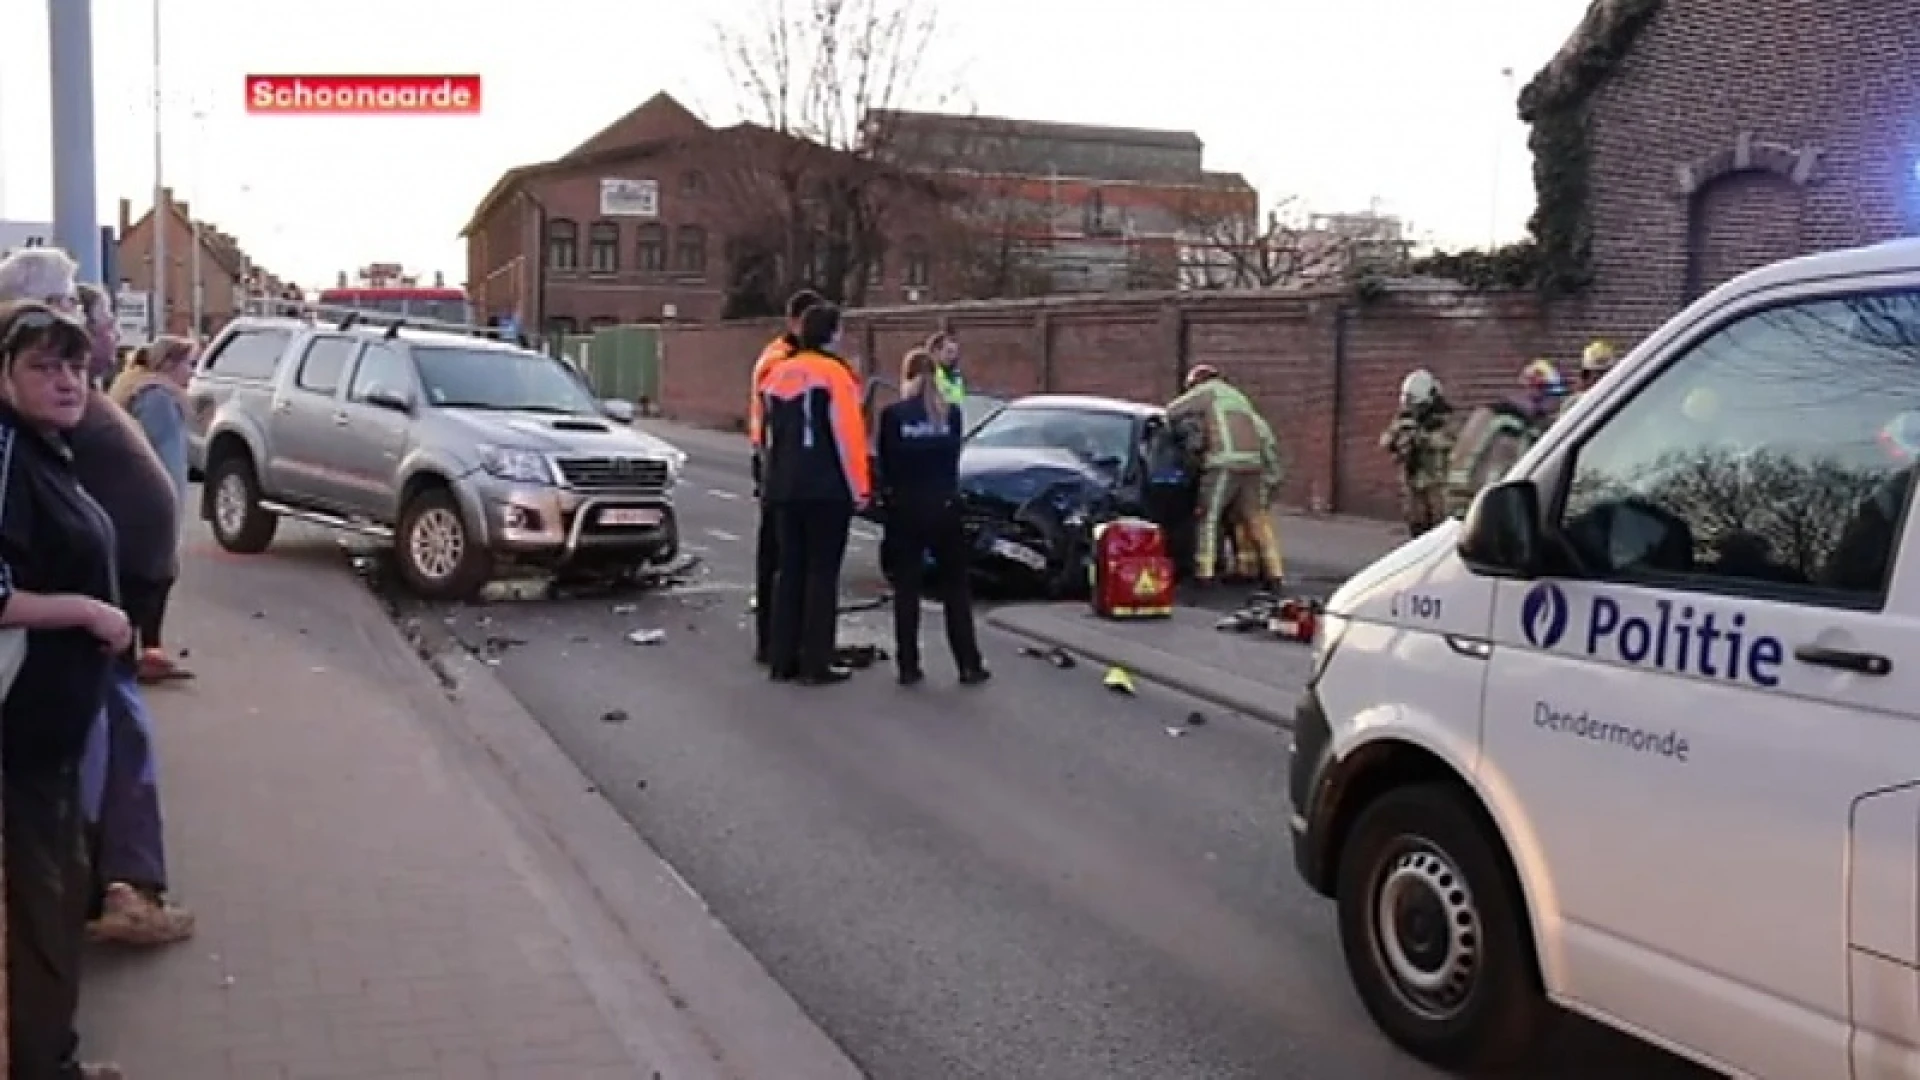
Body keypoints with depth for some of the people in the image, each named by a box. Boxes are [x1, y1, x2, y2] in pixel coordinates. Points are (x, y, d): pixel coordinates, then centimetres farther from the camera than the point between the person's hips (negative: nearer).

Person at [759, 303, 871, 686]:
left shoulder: (777, 374, 12)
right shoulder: (833, 373, -9)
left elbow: (766, 434, 17)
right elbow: (847, 435, -14)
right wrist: (859, 487, -8)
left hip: (783, 489, 7)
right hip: (826, 489, -7)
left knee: (789, 570, 12)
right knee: (822, 573, -1)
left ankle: (782, 660, 15)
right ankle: (816, 664, 0)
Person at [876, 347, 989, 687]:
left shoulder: (892, 414, -7)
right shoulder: (951, 413, -2)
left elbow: (886, 463, 1)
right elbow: (954, 458, 8)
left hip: (905, 509, -1)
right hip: (944, 507, 1)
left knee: (907, 587, 6)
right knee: (955, 586, 8)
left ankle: (908, 666, 5)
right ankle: (969, 665, 8)